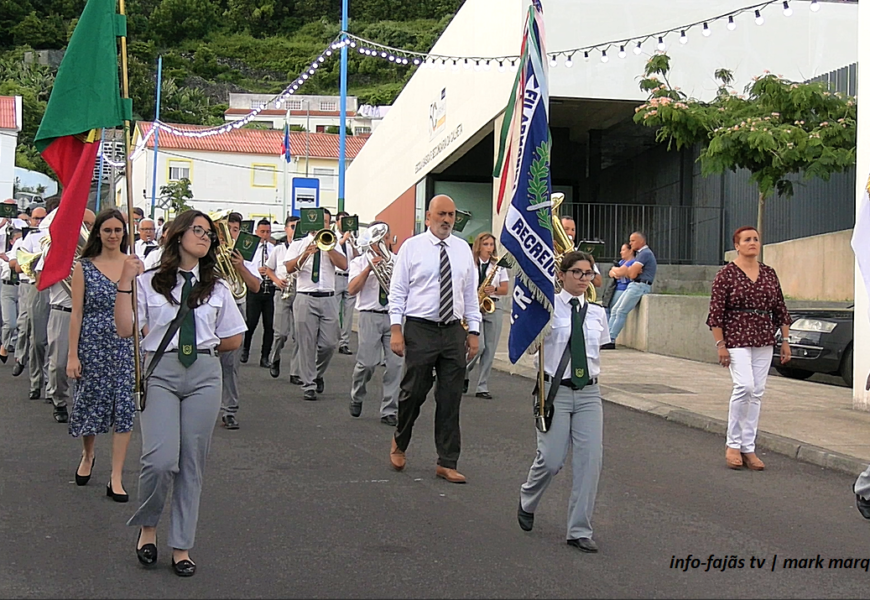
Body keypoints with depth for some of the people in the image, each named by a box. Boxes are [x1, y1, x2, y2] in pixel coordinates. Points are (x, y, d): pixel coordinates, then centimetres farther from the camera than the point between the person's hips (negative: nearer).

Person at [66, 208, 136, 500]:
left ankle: (116, 479, 4)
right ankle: (87, 456, 40)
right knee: (91, 402, 10)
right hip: (92, 343, -1)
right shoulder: (84, 266, -1)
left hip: (126, 344, 1)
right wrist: (72, 355, -6)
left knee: (124, 407, -3)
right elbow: (76, 313, -3)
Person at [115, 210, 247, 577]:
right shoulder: (149, 283, 4)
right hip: (161, 372, -3)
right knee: (160, 460, -16)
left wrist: (202, 347, 10)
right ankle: (147, 527, 13)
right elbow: (124, 329, -7)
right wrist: (125, 282, -11)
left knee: (192, 464, 5)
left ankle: (181, 547, 16)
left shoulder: (217, 288, 13)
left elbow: (233, 339, 17)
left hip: (204, 375, 3)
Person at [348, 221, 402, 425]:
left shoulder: (398, 261, 14)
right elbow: (352, 290, -5)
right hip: (370, 316, -2)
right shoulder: (359, 262, 9)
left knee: (395, 364, -4)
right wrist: (369, 268, -12)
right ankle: (357, 398, 22)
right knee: (368, 362, -8)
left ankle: (389, 411, 4)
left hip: (394, 315, 2)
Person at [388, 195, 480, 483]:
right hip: (420, 330, -3)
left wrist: (473, 332, 7)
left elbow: (470, 294, 13)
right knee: (413, 392, 2)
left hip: (454, 331, 3)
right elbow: (397, 291, -1)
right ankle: (399, 444, 30)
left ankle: (447, 464, 12)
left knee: (451, 399, 4)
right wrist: (396, 329, -10)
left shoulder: (463, 249, 10)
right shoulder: (412, 247, 0)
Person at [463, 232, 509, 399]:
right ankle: (463, 374, 13)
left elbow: (505, 290, 9)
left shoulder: (499, 266, 10)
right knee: (479, 345, -15)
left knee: (490, 349, 0)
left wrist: (494, 289, -11)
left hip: (493, 309, 3)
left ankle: (483, 388, 5)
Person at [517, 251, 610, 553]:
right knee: (551, 459, -6)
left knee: (590, 460, -3)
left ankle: (580, 531, 8)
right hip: (555, 391, -4)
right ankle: (527, 502, 28)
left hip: (588, 393, 4)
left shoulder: (597, 313, 8)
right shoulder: (548, 307, -5)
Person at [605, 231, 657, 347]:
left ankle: (611, 341, -12)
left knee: (621, 312, -12)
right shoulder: (639, 254, 22)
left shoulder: (645, 253, -11)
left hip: (640, 286, -10)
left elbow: (632, 274, -18)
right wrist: (630, 270, -7)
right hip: (633, 285, 10)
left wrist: (626, 270, 4)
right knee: (614, 310, 5)